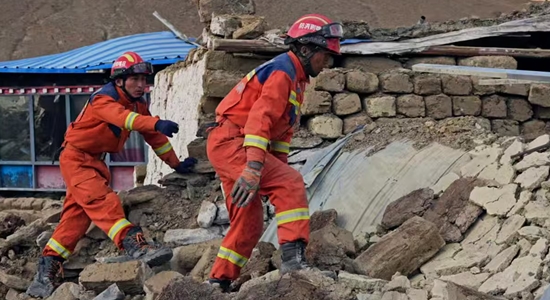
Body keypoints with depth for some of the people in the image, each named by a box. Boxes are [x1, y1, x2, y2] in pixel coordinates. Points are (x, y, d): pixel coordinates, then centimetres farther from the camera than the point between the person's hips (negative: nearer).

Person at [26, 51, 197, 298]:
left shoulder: (138, 104, 4)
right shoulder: (103, 100, -22)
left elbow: (154, 137, 12)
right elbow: (124, 117, -43)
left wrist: (176, 164, 10)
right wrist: (157, 123, -59)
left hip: (95, 162, 9)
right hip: (75, 158, -9)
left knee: (77, 216, 8)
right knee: (102, 200, -27)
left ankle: (47, 269, 12)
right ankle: (134, 245, -44)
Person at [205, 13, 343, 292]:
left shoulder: (295, 79, 20)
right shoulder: (283, 71, -13)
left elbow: (282, 131, 21)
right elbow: (260, 118, -26)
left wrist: (279, 170, 13)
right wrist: (254, 167, -35)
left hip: (227, 146, 11)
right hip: (231, 141, -11)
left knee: (249, 222, 13)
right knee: (291, 183, -23)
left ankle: (219, 281, 20)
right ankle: (293, 256, -31)